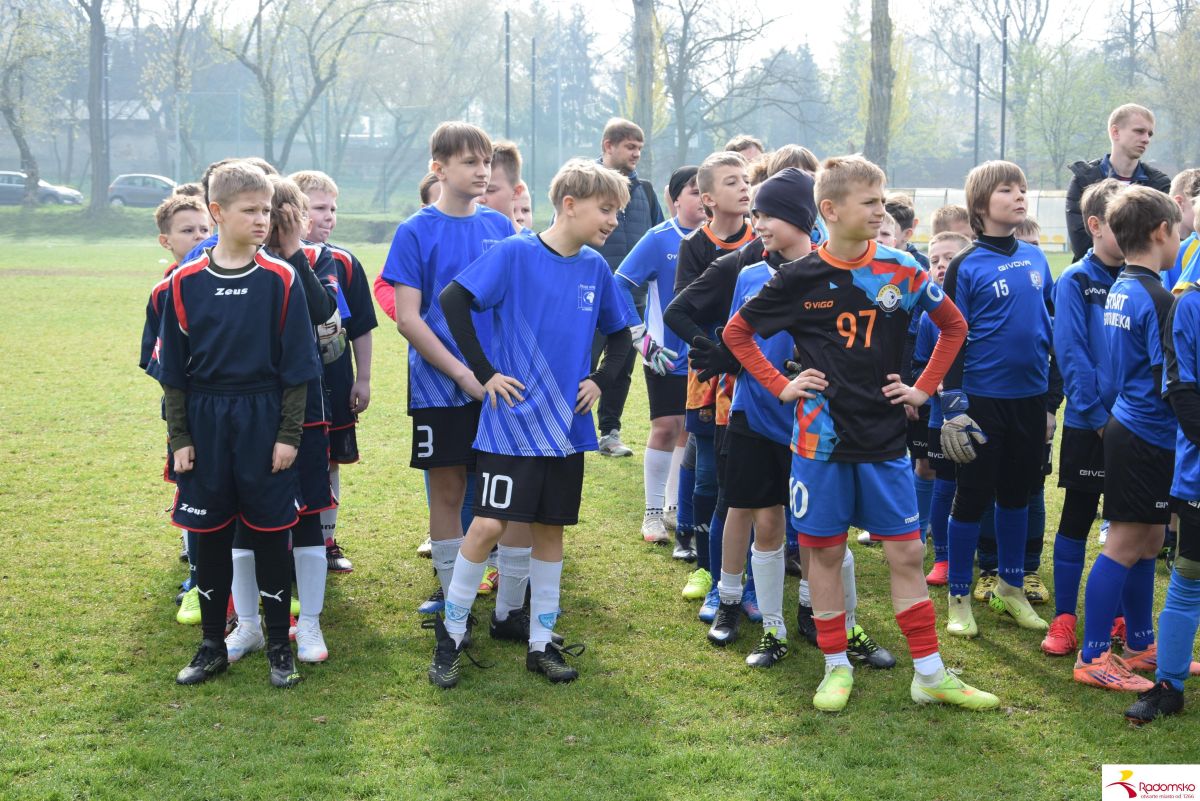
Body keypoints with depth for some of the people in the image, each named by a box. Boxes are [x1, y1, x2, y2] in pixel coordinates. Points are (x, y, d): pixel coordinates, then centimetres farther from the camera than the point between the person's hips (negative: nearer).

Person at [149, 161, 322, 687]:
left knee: (270, 533, 4)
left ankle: (278, 645, 17)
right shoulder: (185, 283, -1)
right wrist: (179, 437, 2)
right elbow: (173, 368, 4)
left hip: (264, 420, -2)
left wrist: (289, 433, -6)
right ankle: (212, 646, 21)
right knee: (209, 535, 9)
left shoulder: (281, 279, -5)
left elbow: (296, 364, -3)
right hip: (206, 422, 2)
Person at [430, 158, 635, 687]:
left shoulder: (595, 268, 6)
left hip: (567, 425, 5)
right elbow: (452, 300, -13)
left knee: (550, 528, 10)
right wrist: (484, 373, -12)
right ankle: (451, 634, 9)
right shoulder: (515, 254, -10)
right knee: (488, 525, -9)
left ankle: (541, 644, 21)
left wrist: (600, 381, 5)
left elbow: (619, 334, 20)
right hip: (513, 421, -5)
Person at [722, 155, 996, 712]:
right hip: (821, 436, -1)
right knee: (825, 552, 6)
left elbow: (953, 327, 13)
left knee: (906, 552, 4)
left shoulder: (900, 269, -1)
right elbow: (736, 332, 6)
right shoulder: (800, 278, -5)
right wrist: (780, 386, -1)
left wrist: (925, 387, 5)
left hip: (885, 438, 1)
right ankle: (836, 666, 19)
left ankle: (929, 673, 12)